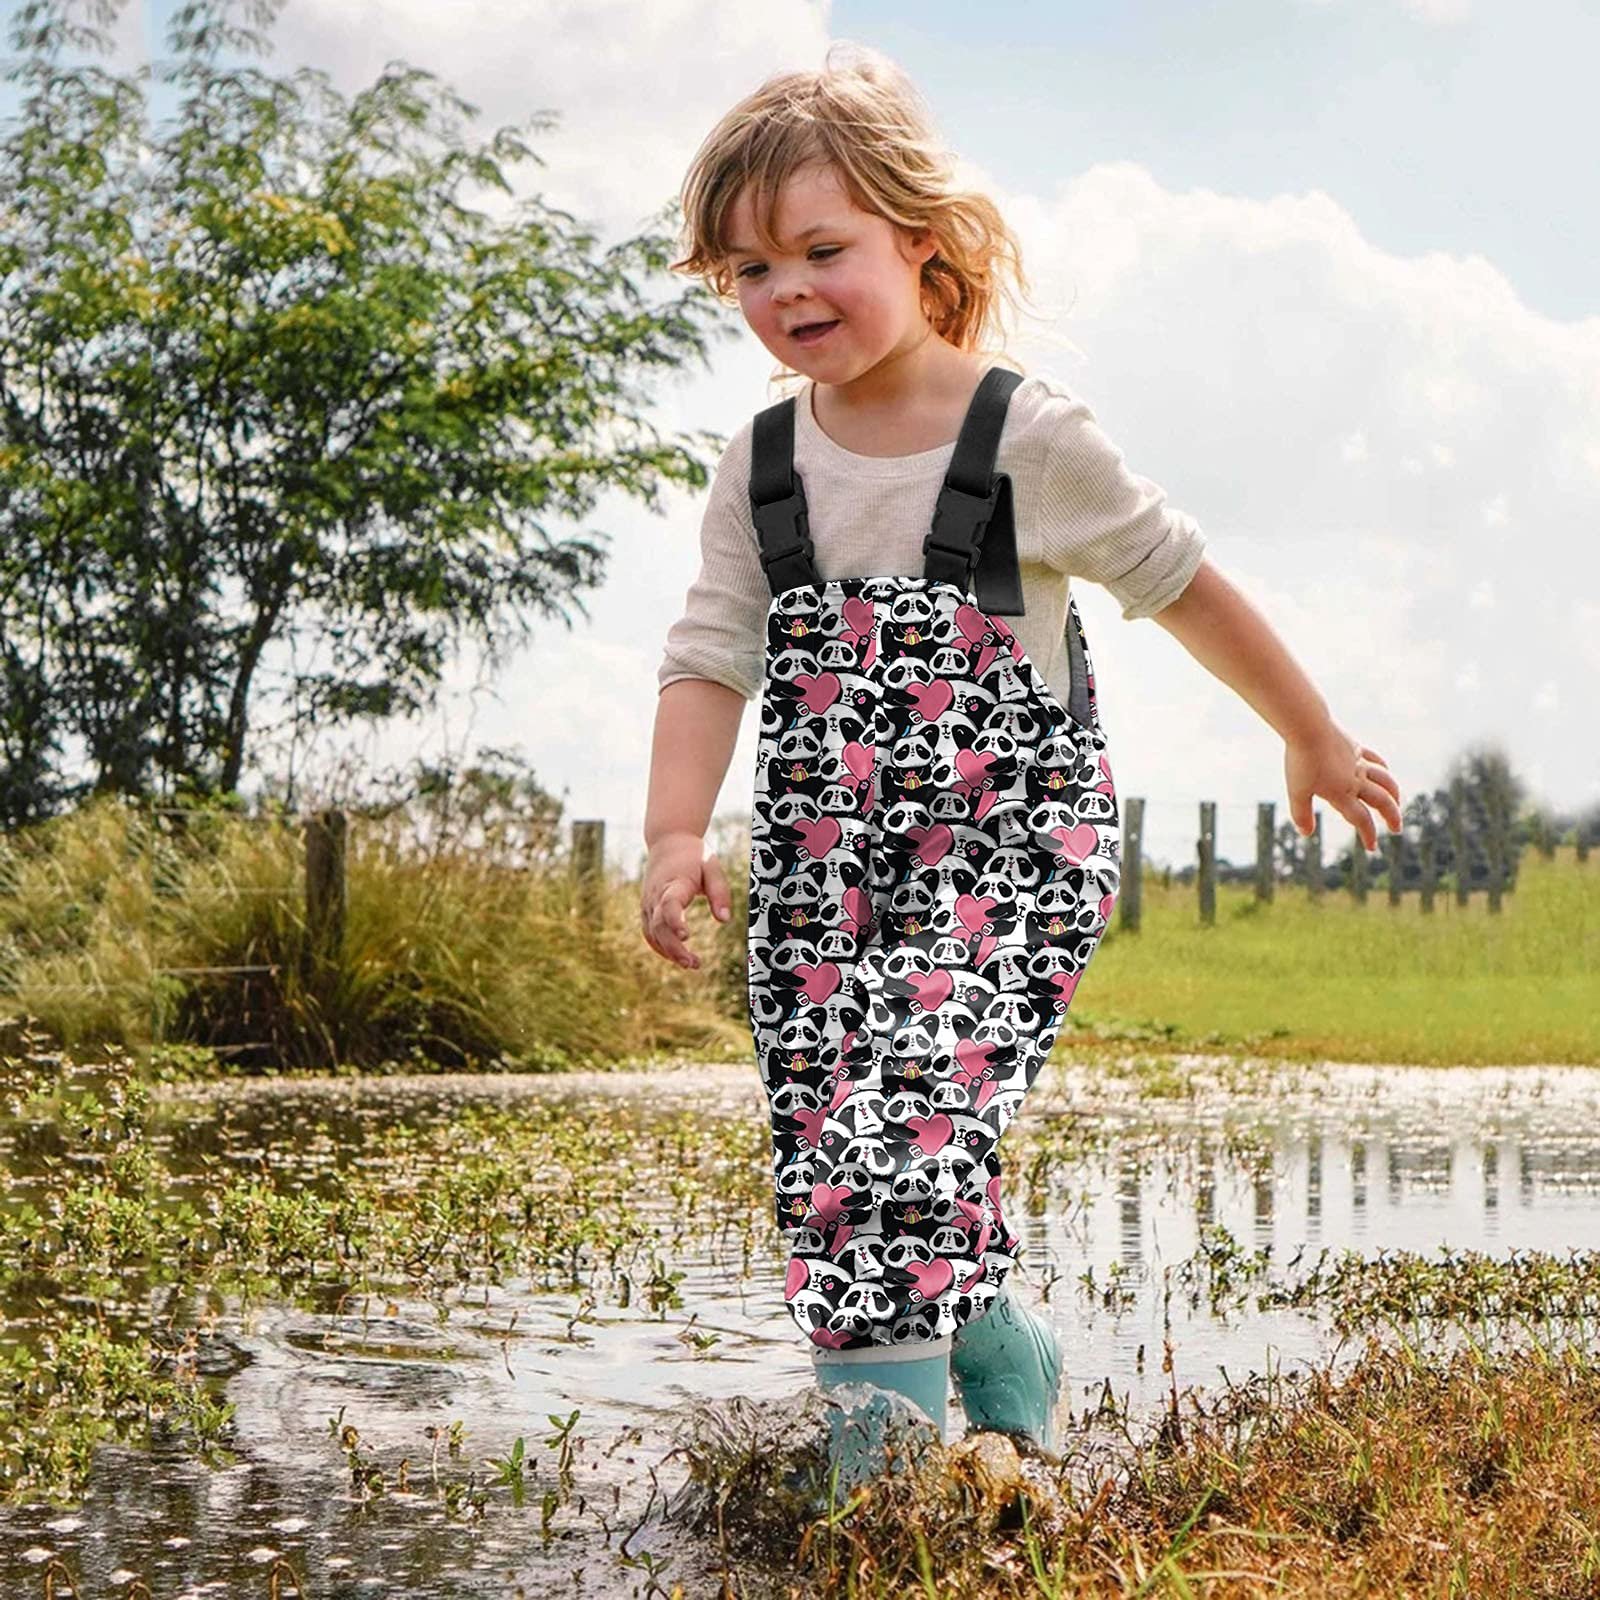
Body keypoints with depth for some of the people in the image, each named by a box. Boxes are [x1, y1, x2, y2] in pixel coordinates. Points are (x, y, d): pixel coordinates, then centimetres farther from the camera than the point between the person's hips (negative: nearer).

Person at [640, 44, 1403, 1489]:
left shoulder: (1028, 439, -7)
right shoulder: (761, 469, 4)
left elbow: (1181, 583, 3)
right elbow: (713, 657, 1)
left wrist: (1315, 737, 13)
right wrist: (675, 835, -14)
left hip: (1011, 844, -5)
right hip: (825, 866, 5)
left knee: (913, 1116, -21)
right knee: (827, 1150, 3)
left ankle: (885, 1451, -14)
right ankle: (1007, 1364, 24)